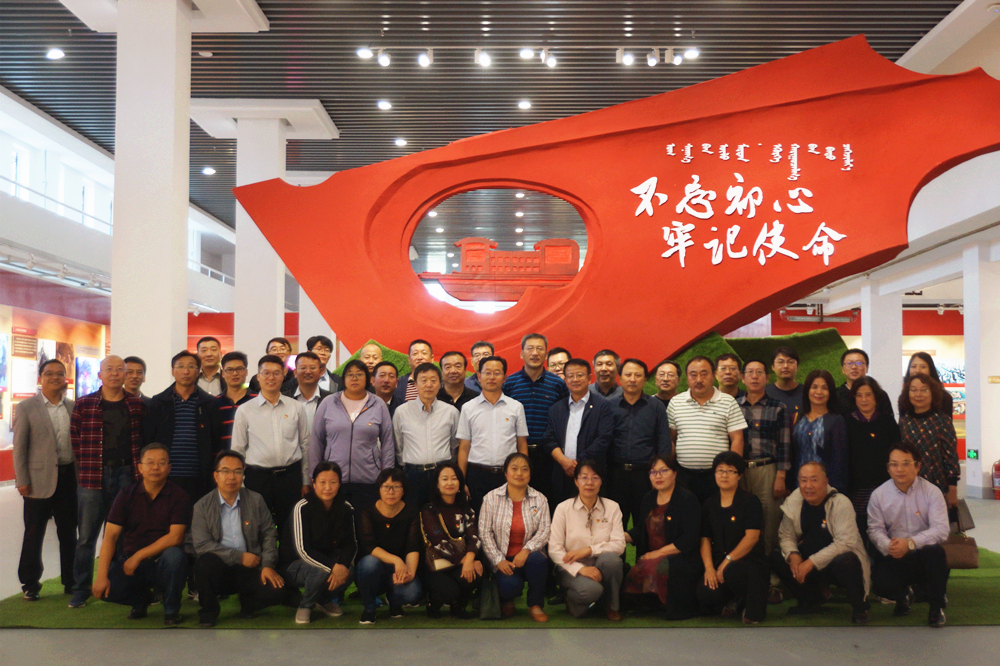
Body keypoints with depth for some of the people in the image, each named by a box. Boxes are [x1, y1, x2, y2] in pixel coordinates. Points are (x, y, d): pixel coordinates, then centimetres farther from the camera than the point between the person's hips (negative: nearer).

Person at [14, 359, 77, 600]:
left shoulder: (73, 407, 7)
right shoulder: (26, 407, 0)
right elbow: (19, 447, -2)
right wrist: (22, 480, -7)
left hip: (69, 476, 3)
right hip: (40, 478, -2)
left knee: (69, 533, 10)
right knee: (34, 533, 7)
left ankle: (71, 581, 21)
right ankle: (30, 584, 20)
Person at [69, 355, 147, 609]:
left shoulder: (138, 405, 5)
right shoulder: (83, 405, 2)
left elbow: (143, 438, 10)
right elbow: (74, 438, 6)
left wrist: (138, 466, 2)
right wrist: (88, 463, 4)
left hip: (126, 473, 1)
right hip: (93, 476, -1)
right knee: (86, 535, 4)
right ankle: (81, 590, 14)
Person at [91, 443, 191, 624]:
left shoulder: (178, 496, -8)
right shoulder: (127, 495, -1)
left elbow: (175, 537, -17)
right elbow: (110, 536, -8)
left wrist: (138, 556, -20)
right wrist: (101, 576, -18)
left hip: (162, 563, -2)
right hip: (130, 561, 2)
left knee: (174, 554, -35)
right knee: (105, 589, -24)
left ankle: (171, 609, -7)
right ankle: (141, 599, 13)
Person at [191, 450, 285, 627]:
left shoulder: (256, 500, 4)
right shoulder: (202, 506, -2)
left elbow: (269, 533, 6)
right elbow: (201, 544, -10)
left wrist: (268, 565, -8)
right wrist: (239, 557, -14)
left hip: (250, 569, 1)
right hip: (219, 570, -1)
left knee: (274, 591, -26)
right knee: (205, 562, -34)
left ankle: (247, 603, 11)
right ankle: (208, 611, -6)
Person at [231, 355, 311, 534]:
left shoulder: (296, 408, 5)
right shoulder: (245, 410, 3)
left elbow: (305, 444, 9)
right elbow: (237, 449, 7)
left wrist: (305, 481, 9)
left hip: (290, 476, 1)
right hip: (258, 477, -1)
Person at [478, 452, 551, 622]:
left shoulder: (540, 500, 4)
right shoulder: (491, 498, 1)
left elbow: (545, 530, -3)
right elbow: (485, 533, -2)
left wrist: (527, 550, -21)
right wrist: (499, 560, -13)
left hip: (528, 556, 1)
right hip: (504, 559, -1)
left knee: (538, 560, -34)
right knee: (511, 585, -31)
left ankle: (535, 605, -6)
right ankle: (507, 600, 11)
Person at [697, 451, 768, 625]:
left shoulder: (750, 502, -2)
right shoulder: (709, 504, 12)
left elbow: (752, 537, -12)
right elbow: (705, 539, 7)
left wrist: (727, 562, -18)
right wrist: (709, 568, -9)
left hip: (748, 560, -4)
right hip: (719, 561, 4)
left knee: (732, 572, -39)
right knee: (706, 596, -24)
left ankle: (752, 609, -6)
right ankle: (735, 599, 14)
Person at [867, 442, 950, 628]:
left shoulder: (932, 492, -7)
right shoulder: (879, 495, 0)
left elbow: (941, 530, -16)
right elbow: (875, 529, -3)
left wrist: (910, 543, -30)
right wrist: (887, 546, -26)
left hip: (924, 553, -1)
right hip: (893, 557, 1)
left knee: (935, 551, -36)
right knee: (881, 583, -27)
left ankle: (936, 606, -9)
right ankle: (903, 595, 17)